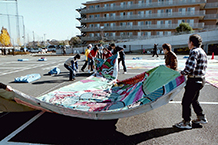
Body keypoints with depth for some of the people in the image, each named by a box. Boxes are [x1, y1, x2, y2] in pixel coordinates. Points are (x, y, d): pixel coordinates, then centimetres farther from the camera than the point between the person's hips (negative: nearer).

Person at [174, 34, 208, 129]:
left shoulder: (194, 52, -18)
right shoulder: (202, 52, 13)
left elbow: (190, 68, -28)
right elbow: (204, 67, 18)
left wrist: (182, 73, -10)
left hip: (194, 81, -10)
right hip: (201, 79, 10)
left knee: (186, 101, 0)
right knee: (194, 100, 24)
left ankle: (186, 122, 10)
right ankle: (201, 118, 36)